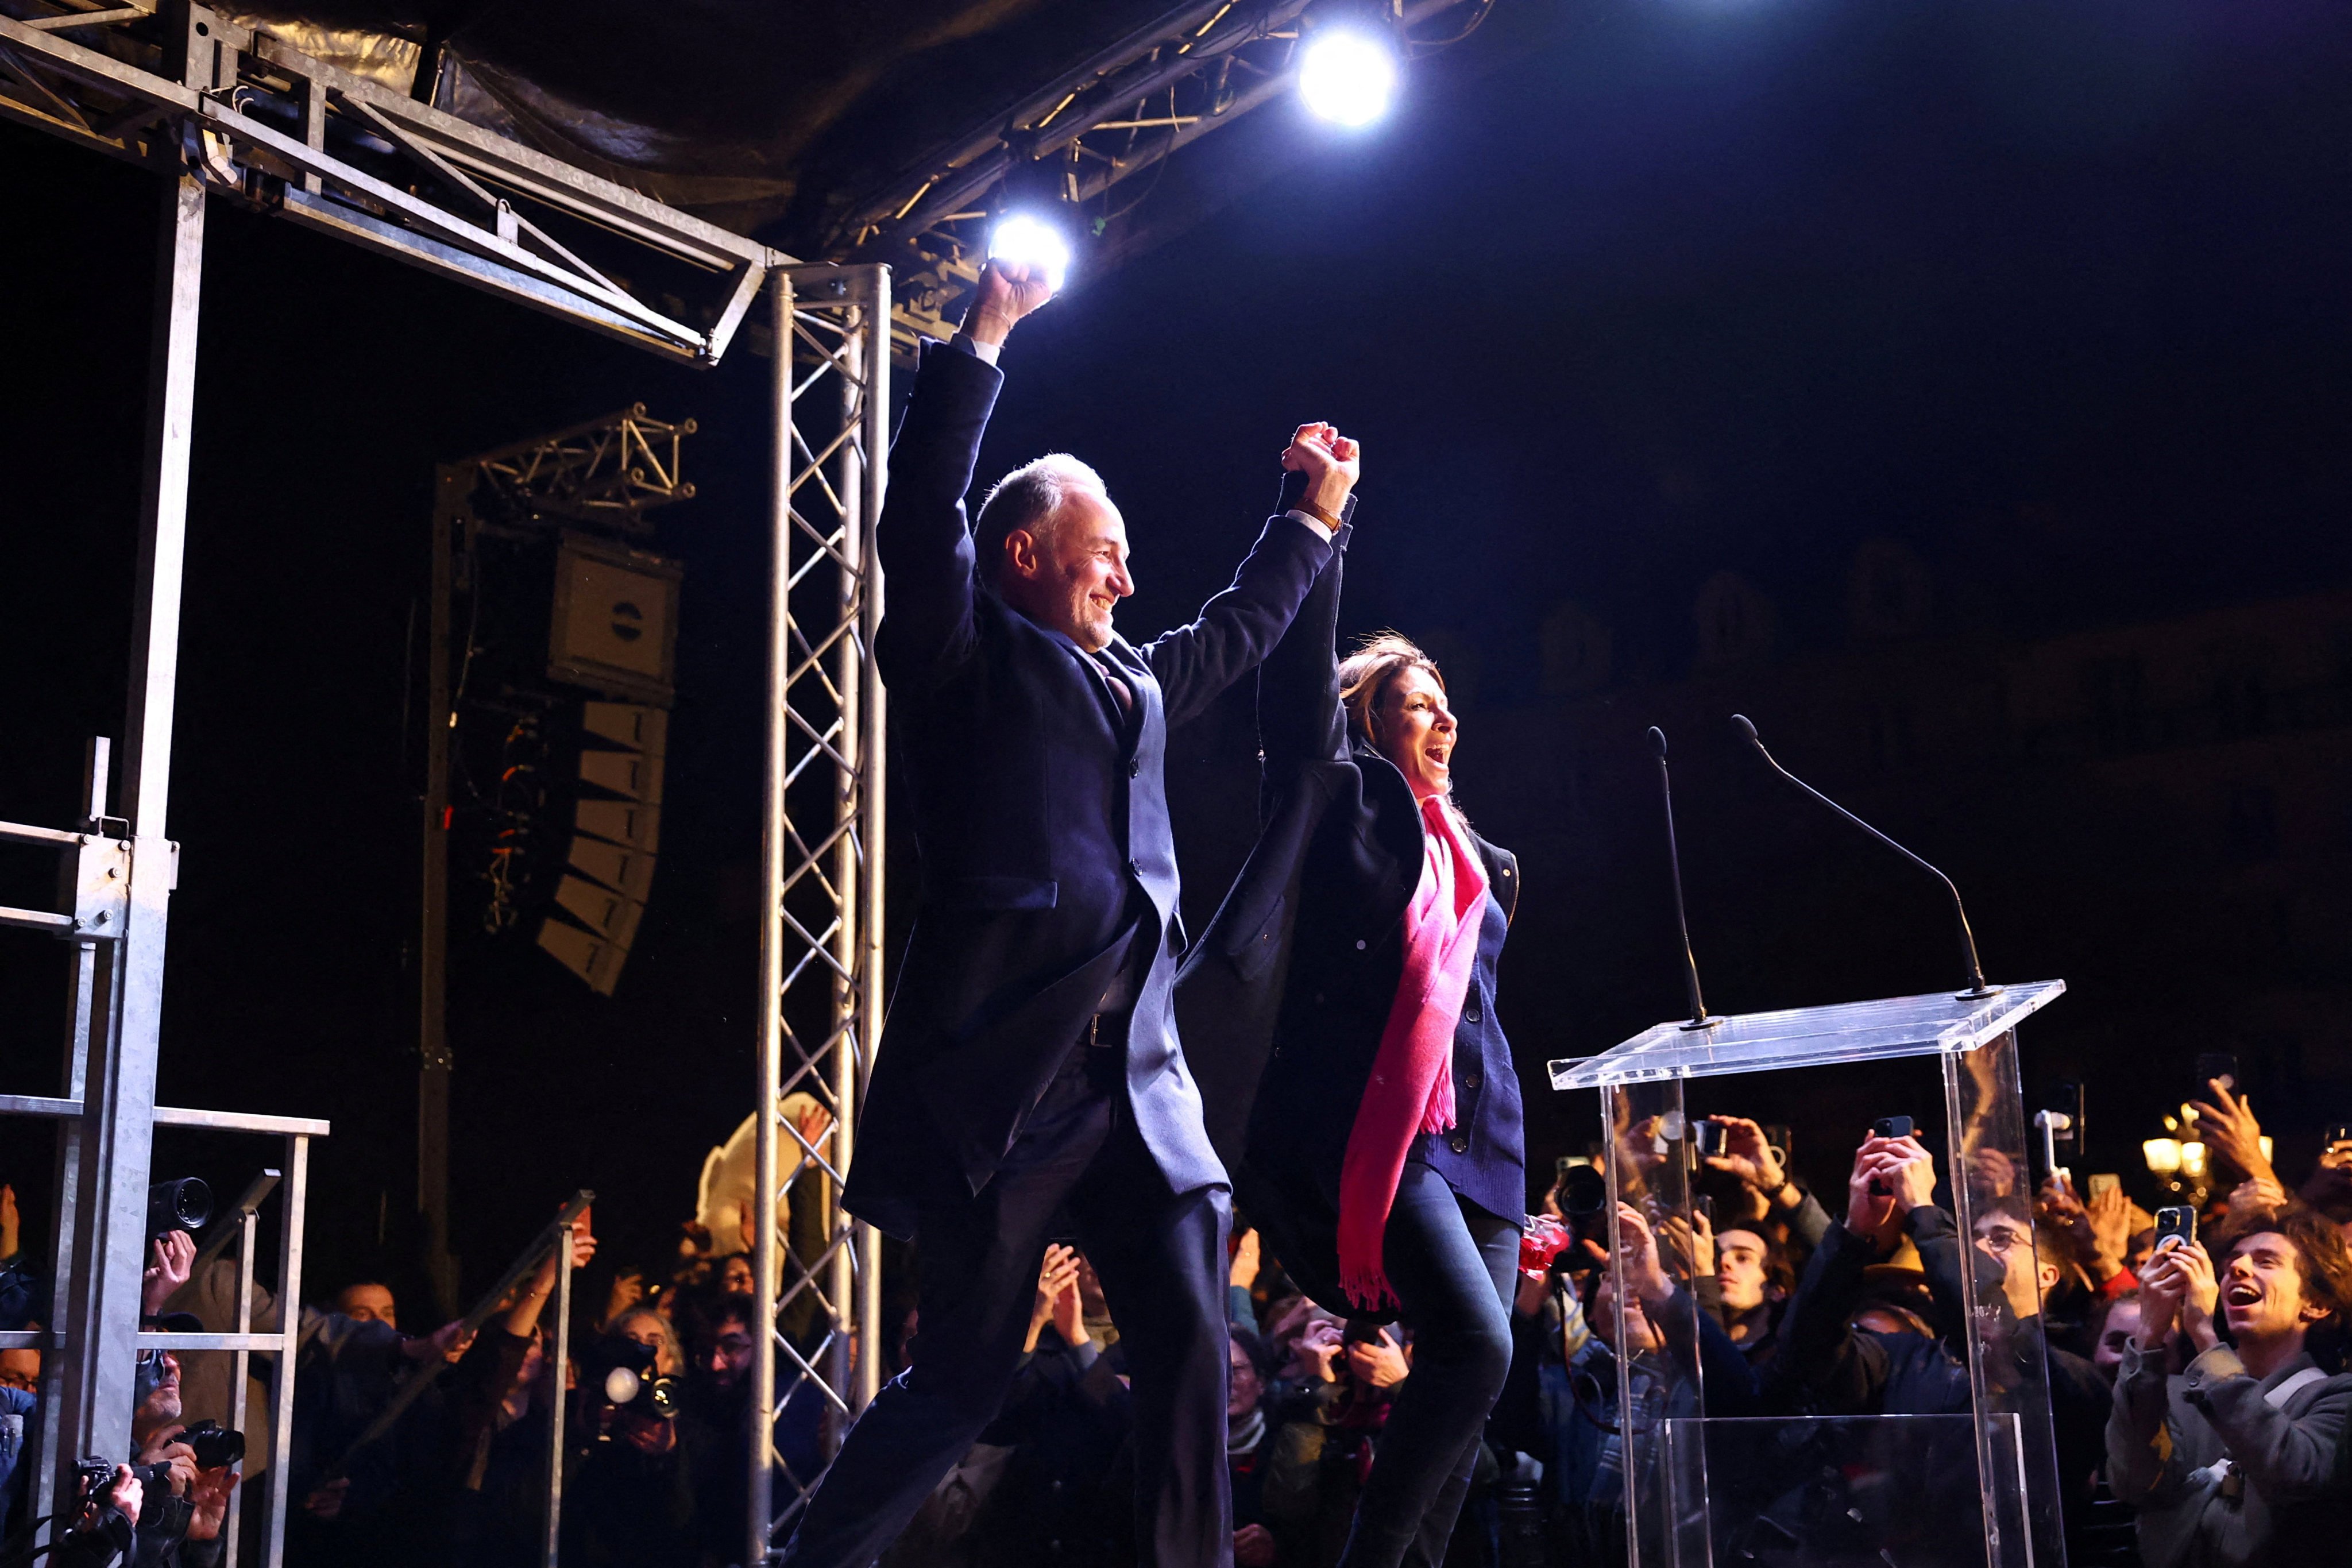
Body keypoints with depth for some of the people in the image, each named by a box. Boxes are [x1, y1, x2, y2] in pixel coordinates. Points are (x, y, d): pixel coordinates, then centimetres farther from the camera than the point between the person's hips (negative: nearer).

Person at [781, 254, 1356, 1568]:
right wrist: (984, 336, -11)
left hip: (1138, 1082, 7)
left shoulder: (1130, 681, 24)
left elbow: (1238, 632, 41)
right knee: (966, 1374, 0)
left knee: (1192, 1350, -1)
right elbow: (924, 512, -10)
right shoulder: (965, 657, 4)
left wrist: (1316, 513, 45)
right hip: (1000, 1078, -7)